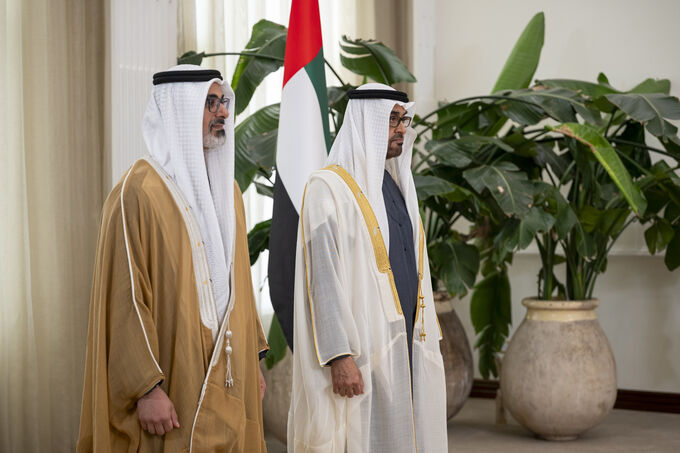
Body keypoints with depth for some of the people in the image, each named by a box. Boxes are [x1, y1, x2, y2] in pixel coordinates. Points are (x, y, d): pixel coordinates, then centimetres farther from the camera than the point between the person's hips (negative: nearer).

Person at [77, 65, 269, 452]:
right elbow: (126, 298, -16)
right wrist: (148, 388, -20)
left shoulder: (227, 188, 12)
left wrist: (253, 359, 14)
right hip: (174, 382, -7)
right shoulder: (139, 191, -13)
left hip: (228, 377, 7)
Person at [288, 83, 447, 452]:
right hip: (361, 352, -8)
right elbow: (323, 277, -15)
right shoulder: (329, 187, -8)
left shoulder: (396, 187, 17)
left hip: (406, 347, 8)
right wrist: (339, 357, -21)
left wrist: (425, 339, 15)